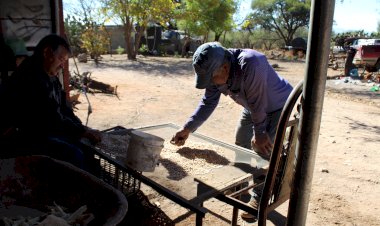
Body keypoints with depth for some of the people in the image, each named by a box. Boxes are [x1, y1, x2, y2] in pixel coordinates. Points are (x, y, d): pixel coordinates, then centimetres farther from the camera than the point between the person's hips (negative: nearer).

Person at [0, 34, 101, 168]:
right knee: (74, 155, -23)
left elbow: (63, 108, 9)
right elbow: (51, 119, -27)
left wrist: (83, 128, -4)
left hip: (38, 130, 10)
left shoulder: (50, 77, 8)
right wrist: (83, 131, -20)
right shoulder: (30, 77, -24)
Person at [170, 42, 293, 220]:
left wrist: (259, 133, -20)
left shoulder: (251, 65, -42)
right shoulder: (215, 72, -17)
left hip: (279, 106, -7)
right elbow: (208, 103, -12)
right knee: (241, 144, 14)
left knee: (264, 149, -11)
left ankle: (260, 198, 8)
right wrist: (187, 129, -19)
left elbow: (258, 103, -33)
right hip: (253, 108, 7)